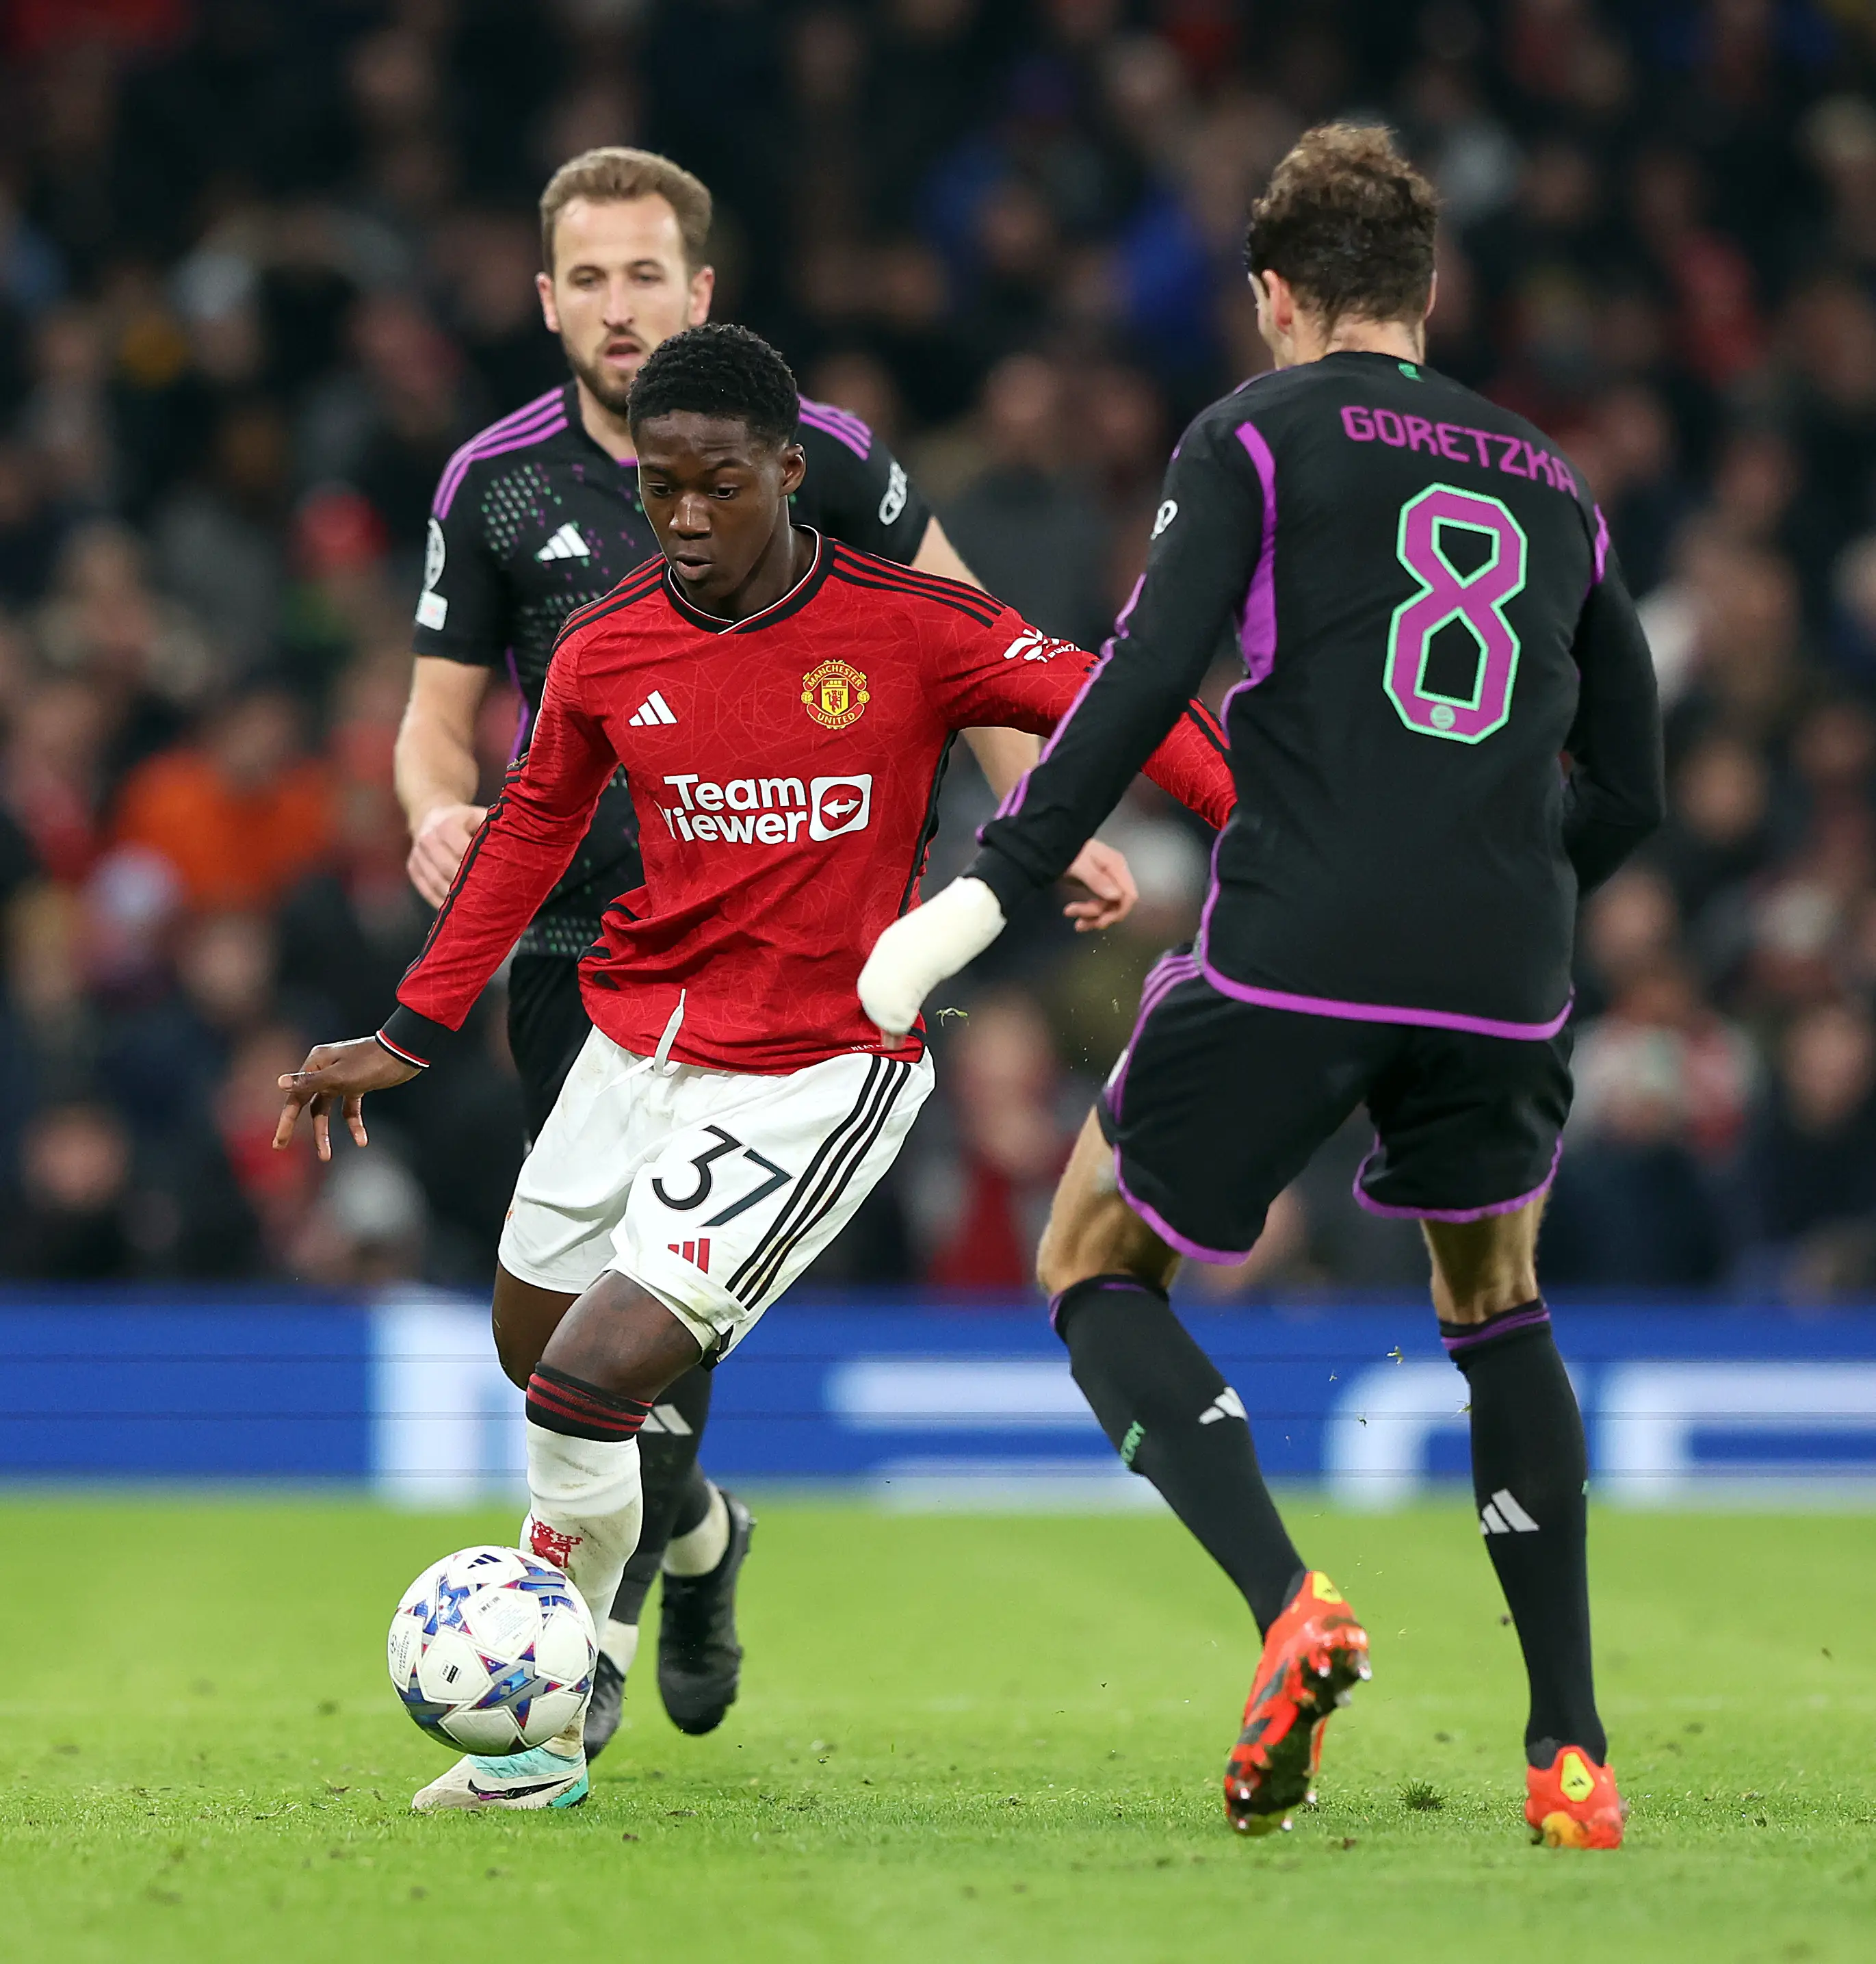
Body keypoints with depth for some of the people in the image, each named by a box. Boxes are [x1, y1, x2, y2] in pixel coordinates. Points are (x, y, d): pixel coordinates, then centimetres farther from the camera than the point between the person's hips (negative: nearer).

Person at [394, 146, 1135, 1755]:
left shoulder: (809, 455, -3)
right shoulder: (496, 486, 2)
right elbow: (440, 713, 8)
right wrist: (438, 809, -15)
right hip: (576, 942, 2)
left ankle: (595, 1624, -3)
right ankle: (694, 1533, 29)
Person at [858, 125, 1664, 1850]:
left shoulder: (1261, 433, 7)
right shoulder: (1549, 484, 21)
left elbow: (1148, 678, -7)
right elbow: (1627, 792, 21)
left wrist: (996, 885, -8)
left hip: (1293, 953, -4)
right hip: (1501, 979, 4)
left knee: (1097, 1268, 14)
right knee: (1496, 1302, 26)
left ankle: (1291, 1609, -11)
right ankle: (1573, 1755, 13)